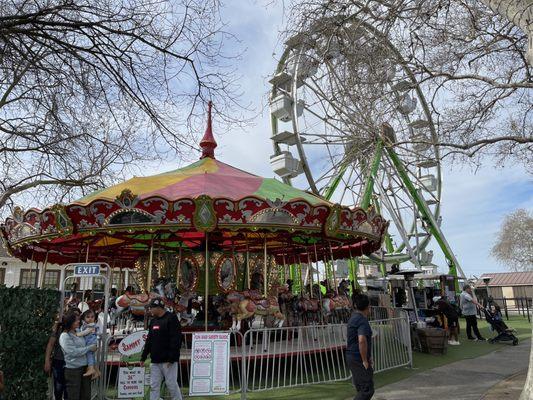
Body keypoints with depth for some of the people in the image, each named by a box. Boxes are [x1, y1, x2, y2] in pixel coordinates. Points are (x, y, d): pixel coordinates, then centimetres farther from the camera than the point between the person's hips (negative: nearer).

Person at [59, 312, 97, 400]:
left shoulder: (79, 331, 7)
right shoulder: (64, 336, -13)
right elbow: (73, 352, -21)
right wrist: (89, 348, -15)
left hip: (85, 367, 7)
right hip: (73, 369, -7)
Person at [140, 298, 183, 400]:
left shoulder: (171, 318, -10)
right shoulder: (153, 321, 15)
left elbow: (176, 339, -16)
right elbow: (149, 340, 21)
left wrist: (171, 358, -19)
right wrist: (143, 357, 17)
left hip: (168, 361, -7)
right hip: (155, 361, 8)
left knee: (172, 385, -3)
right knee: (154, 386, 7)